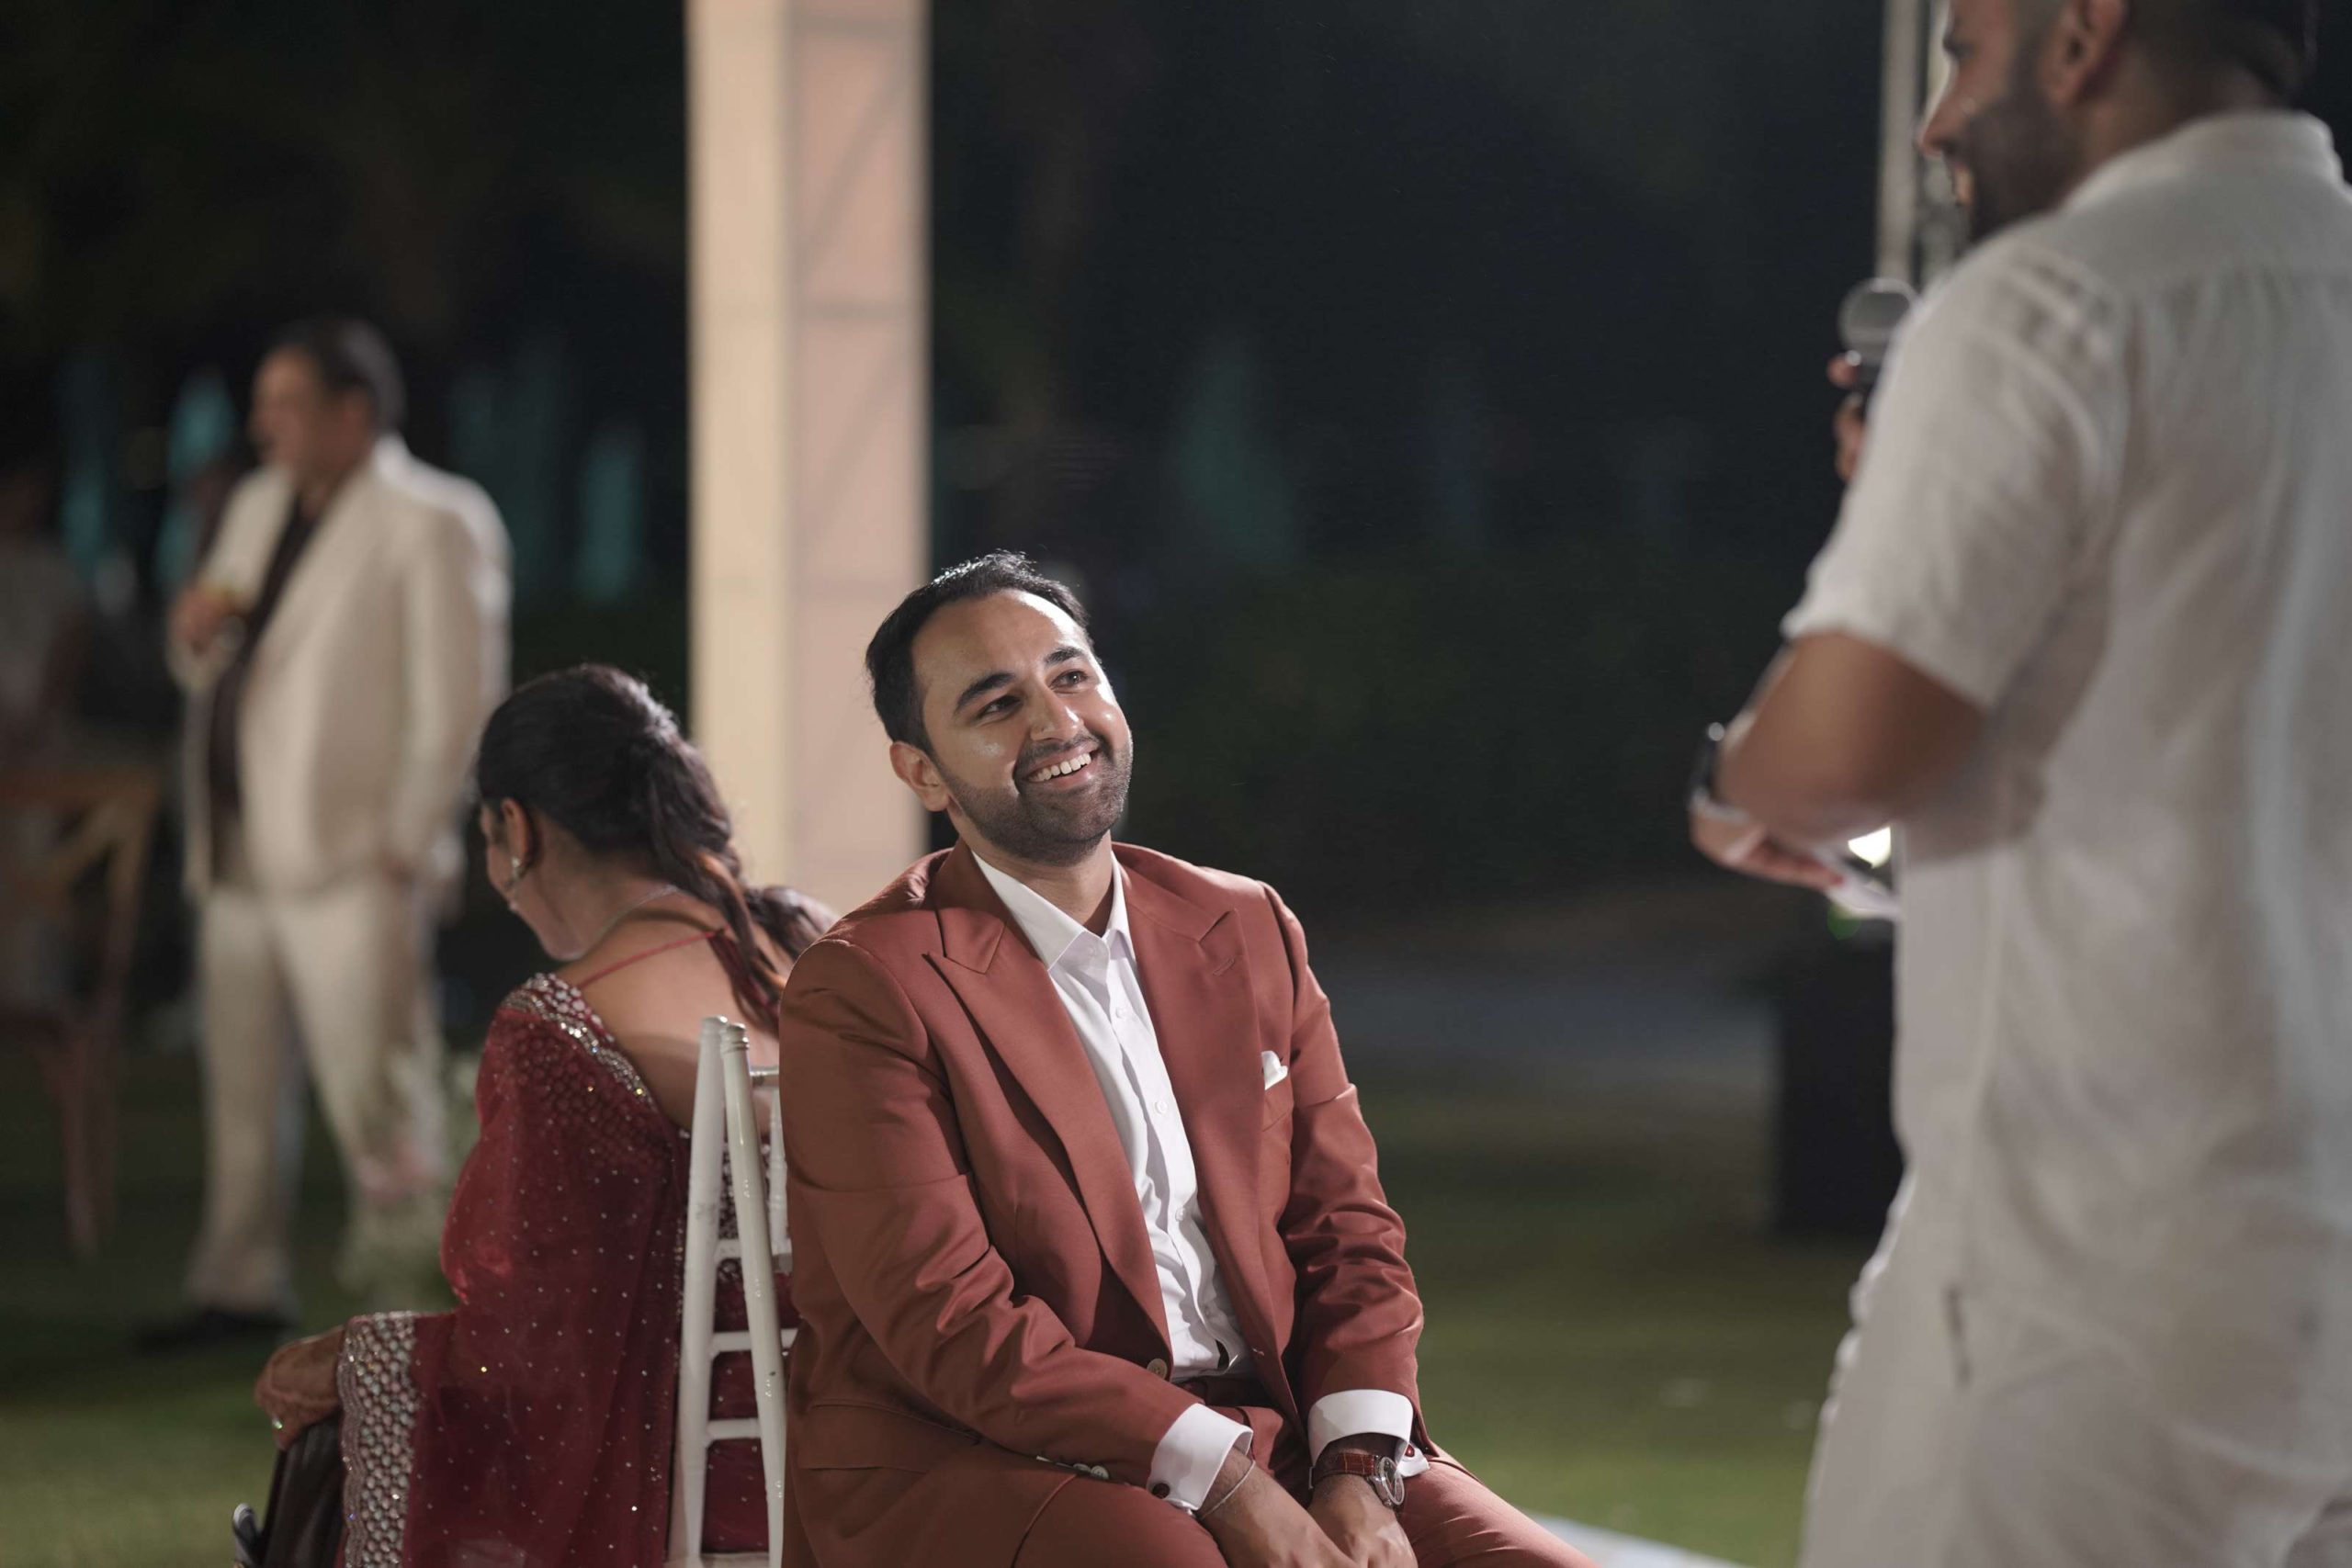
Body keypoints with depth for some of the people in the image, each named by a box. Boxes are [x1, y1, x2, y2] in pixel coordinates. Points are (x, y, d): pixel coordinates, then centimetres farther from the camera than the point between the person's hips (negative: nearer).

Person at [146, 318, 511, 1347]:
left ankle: (396, 1292, 0)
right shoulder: (259, 507, 18)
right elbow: (211, 676, 25)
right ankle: (241, 1288, 21)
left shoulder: (431, 523, -7)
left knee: (372, 1088, -6)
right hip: (240, 858, 8)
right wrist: (198, 636, 2)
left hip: (351, 864, -8)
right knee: (243, 1087, 12)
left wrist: (405, 842, -14)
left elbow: (458, 701, -11)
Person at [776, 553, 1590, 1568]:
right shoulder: (864, 989, -5)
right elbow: (948, 1319, -13)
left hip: (1265, 1434, 6)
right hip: (970, 1464, -5)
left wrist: (1360, 1467, -6)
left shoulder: (1248, 932, 14)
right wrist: (1226, 1485, -19)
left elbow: (1346, 1228, 13)